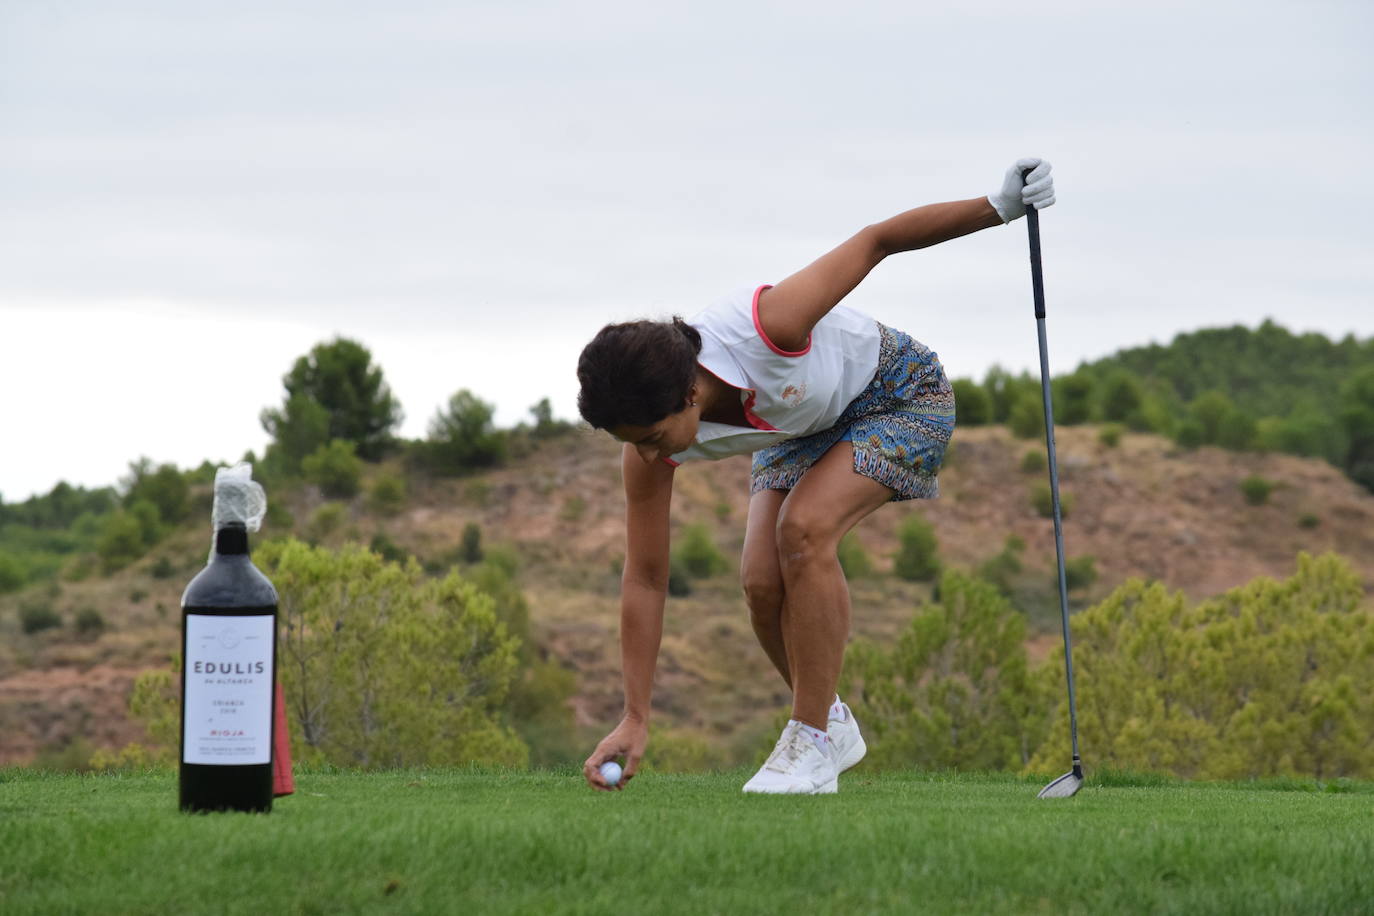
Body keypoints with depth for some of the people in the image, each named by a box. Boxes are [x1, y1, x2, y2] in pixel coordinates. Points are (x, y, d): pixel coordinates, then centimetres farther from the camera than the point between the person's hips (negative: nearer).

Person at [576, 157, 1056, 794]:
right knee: (762, 580, -14)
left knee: (804, 530, -27)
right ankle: (830, 722, 12)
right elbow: (644, 580, -17)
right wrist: (635, 719, -18)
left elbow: (875, 241, -28)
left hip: (900, 394, -5)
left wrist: (998, 208, -29)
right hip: (802, 427, 5)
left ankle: (813, 743, -16)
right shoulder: (647, 451, -25)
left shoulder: (768, 326, -41)